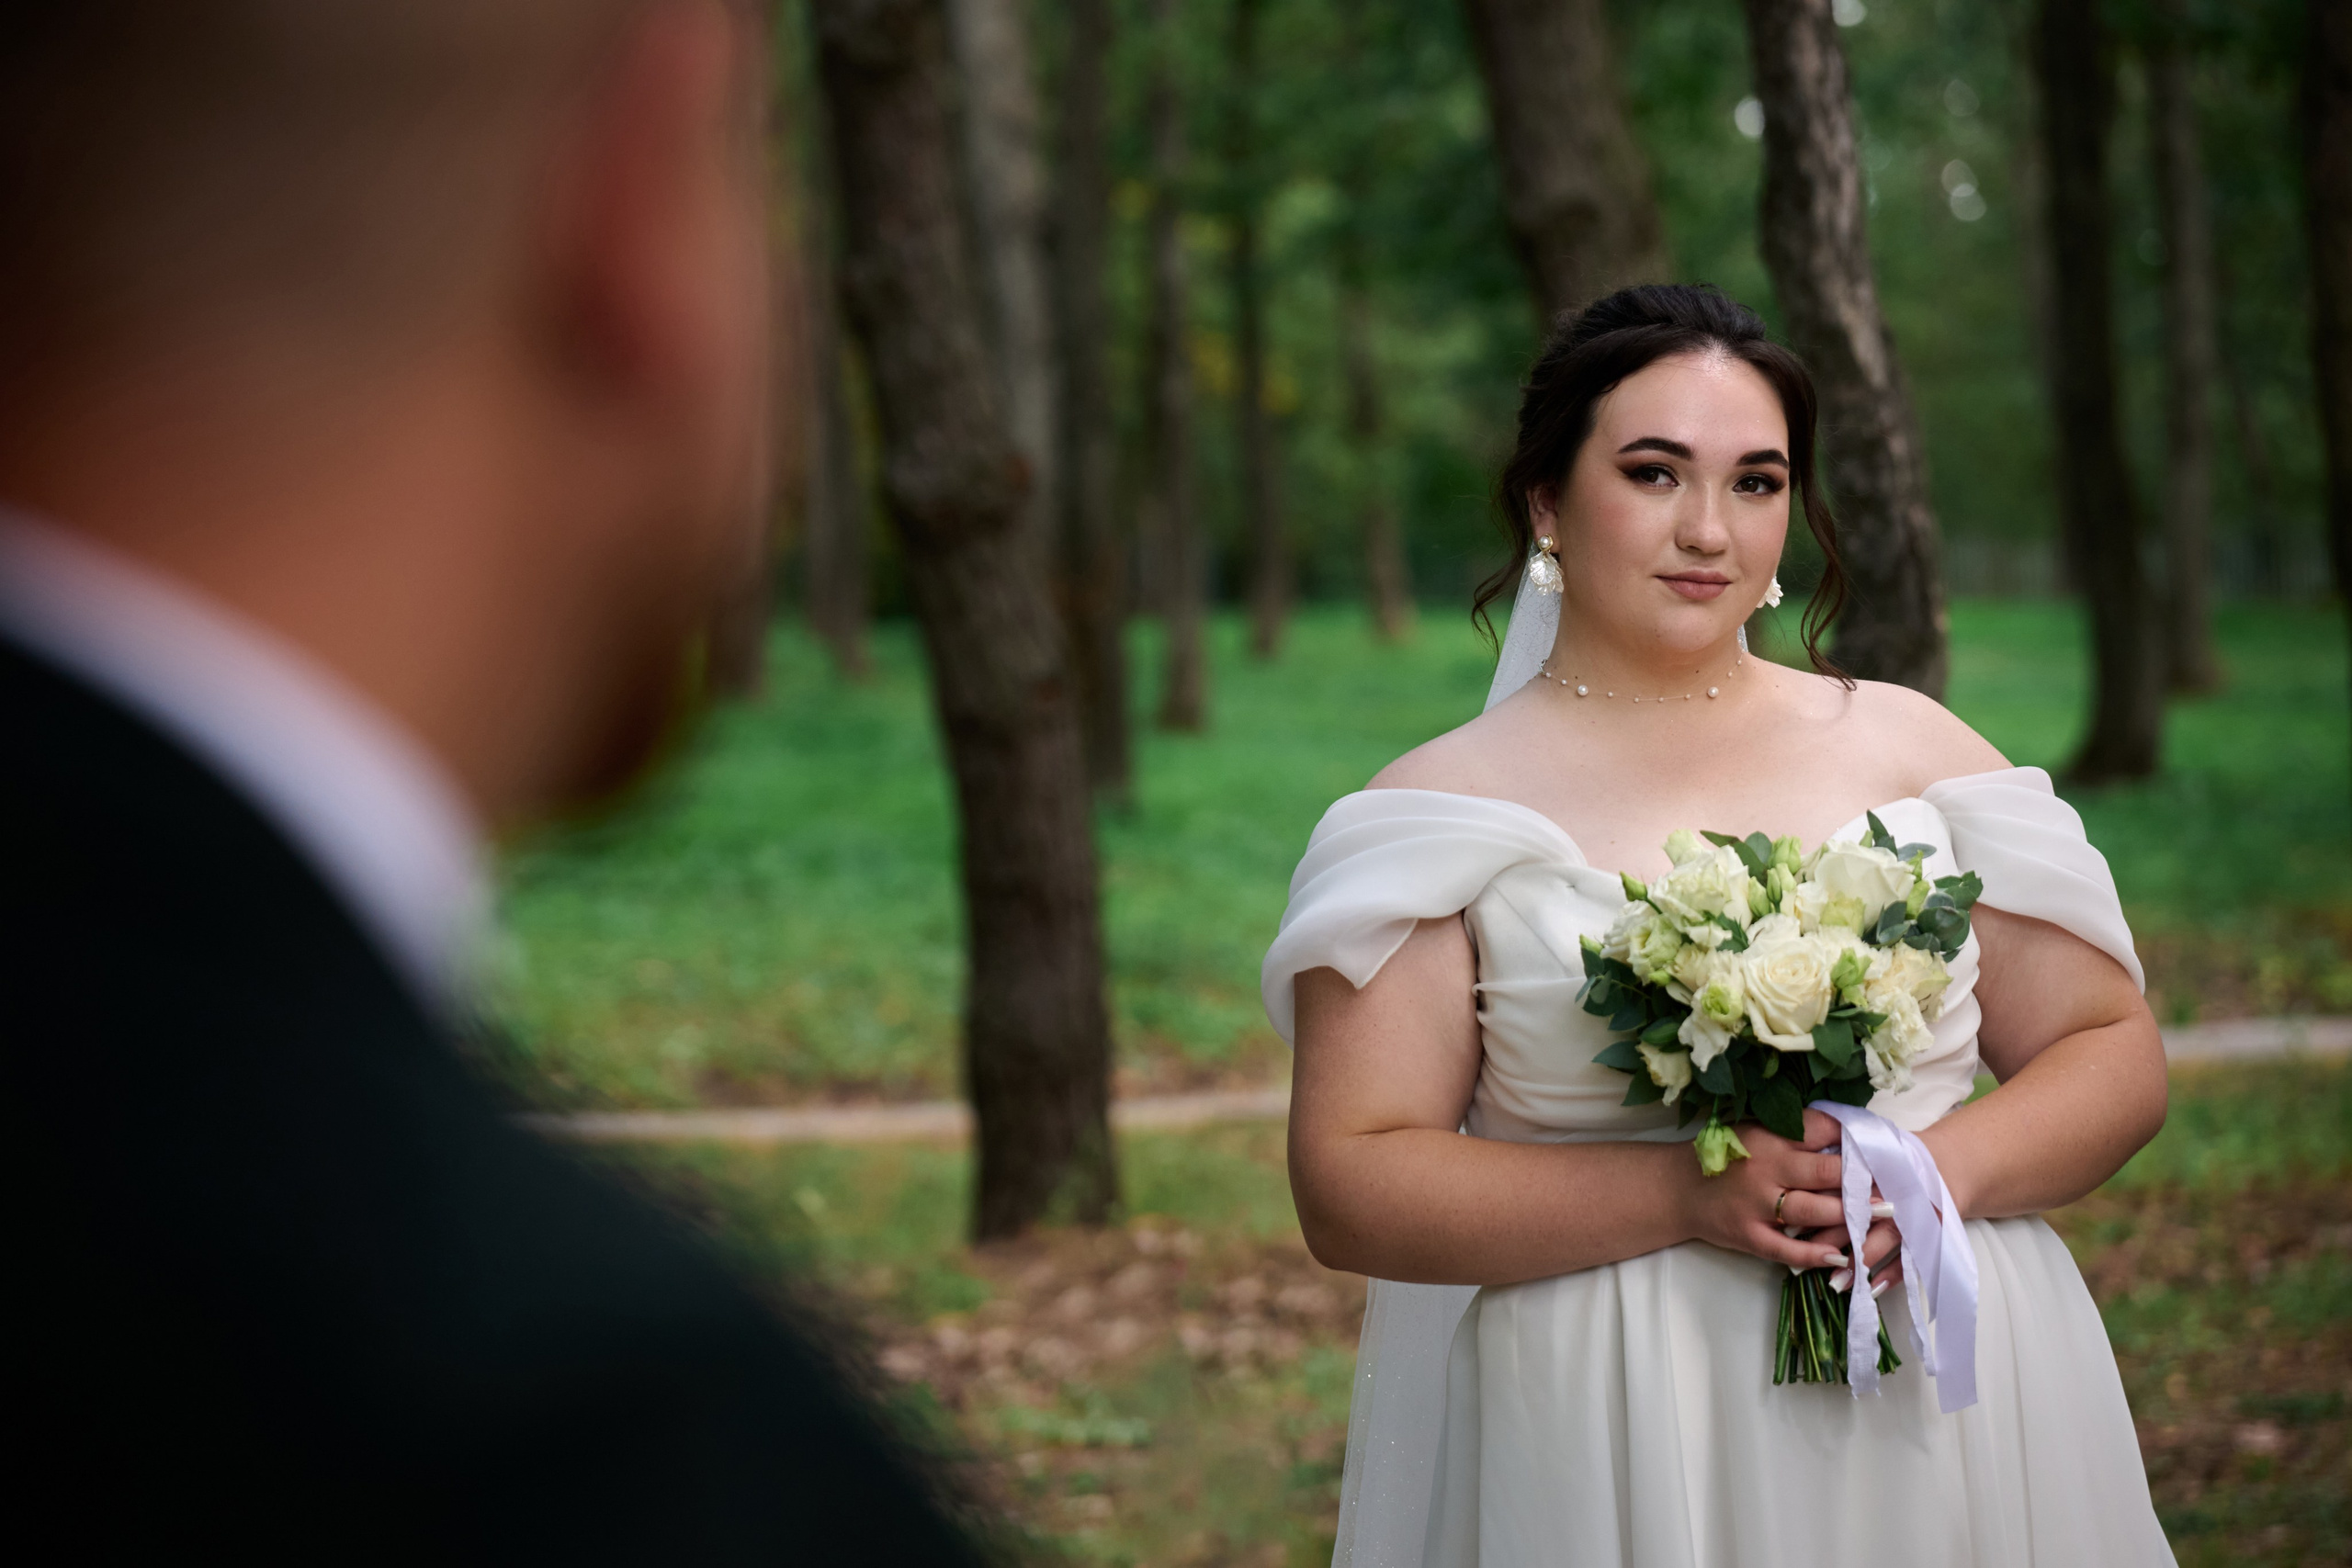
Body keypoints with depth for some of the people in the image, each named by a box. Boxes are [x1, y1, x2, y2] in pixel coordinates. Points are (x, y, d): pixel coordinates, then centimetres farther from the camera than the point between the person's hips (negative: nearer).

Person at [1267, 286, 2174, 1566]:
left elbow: (2114, 1055, 8)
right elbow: (1351, 1189, -8)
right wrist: (1686, 1195, -18)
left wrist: (1944, 1167, -12)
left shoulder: (1910, 748, 6)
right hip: (1608, 1453, -2)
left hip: (1946, 1407, 2)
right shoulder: (1442, 810, -1)